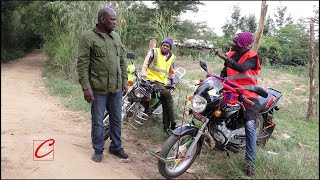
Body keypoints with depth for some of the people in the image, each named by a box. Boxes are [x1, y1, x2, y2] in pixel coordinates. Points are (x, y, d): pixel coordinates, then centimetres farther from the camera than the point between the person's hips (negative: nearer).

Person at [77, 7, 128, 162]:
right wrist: (86, 87, -16)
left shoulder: (116, 36, 10)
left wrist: (124, 81, 10)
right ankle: (98, 150, 25)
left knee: (116, 120, 14)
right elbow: (82, 64, -11)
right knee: (97, 122, 7)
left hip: (116, 88, 5)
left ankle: (116, 147, 31)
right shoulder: (88, 37, -8)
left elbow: (122, 61, 15)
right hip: (98, 89, -5)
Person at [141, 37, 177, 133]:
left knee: (166, 104, -2)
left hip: (162, 82, 7)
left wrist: (172, 82, 28)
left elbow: (171, 70, 28)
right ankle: (172, 123, -20)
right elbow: (145, 64, -9)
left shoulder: (172, 57, 16)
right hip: (152, 79, -6)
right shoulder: (154, 52, 0)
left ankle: (166, 127, 5)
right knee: (168, 96, -25)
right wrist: (143, 75, -23)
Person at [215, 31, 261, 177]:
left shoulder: (251, 57, -7)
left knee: (250, 125, -22)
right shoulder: (230, 55, 11)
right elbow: (224, 72, 9)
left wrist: (223, 57, -29)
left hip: (248, 95, -6)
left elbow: (241, 68, -26)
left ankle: (250, 162, -17)